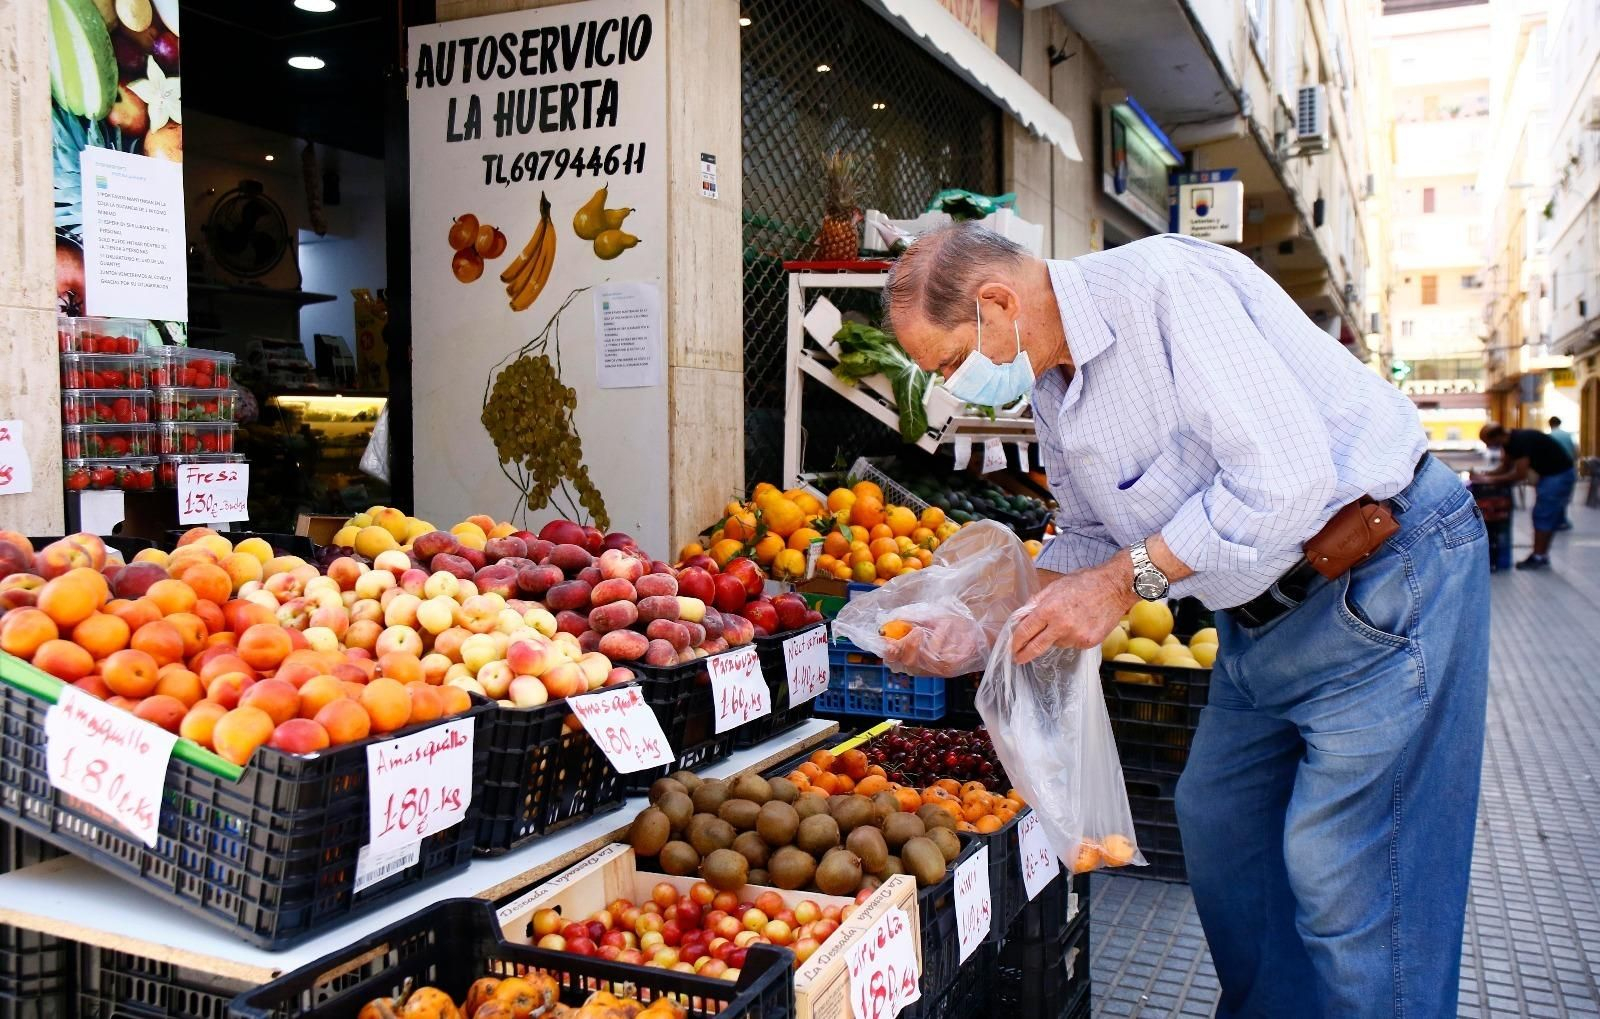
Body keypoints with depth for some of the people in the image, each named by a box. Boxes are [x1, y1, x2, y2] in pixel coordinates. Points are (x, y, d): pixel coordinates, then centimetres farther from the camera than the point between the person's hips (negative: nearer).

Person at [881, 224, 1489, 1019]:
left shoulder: (1163, 282, -23)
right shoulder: (1049, 387, 5)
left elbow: (1287, 476, -30)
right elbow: (1089, 534, 15)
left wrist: (1124, 581, -23)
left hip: (1385, 570, -9)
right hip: (1262, 610, 9)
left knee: (1342, 874, -7)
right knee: (1219, 826, 15)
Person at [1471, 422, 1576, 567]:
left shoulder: (1521, 441, -28)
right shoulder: (1510, 440, 2)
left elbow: (1520, 475, -27)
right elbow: (1506, 468, 12)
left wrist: (1490, 480, -22)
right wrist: (1485, 474, -3)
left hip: (1560, 474, -10)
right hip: (1551, 473, 10)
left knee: (1543, 515, -6)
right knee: (1548, 516, 13)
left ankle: (1539, 558, -1)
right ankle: (1541, 555, 18)